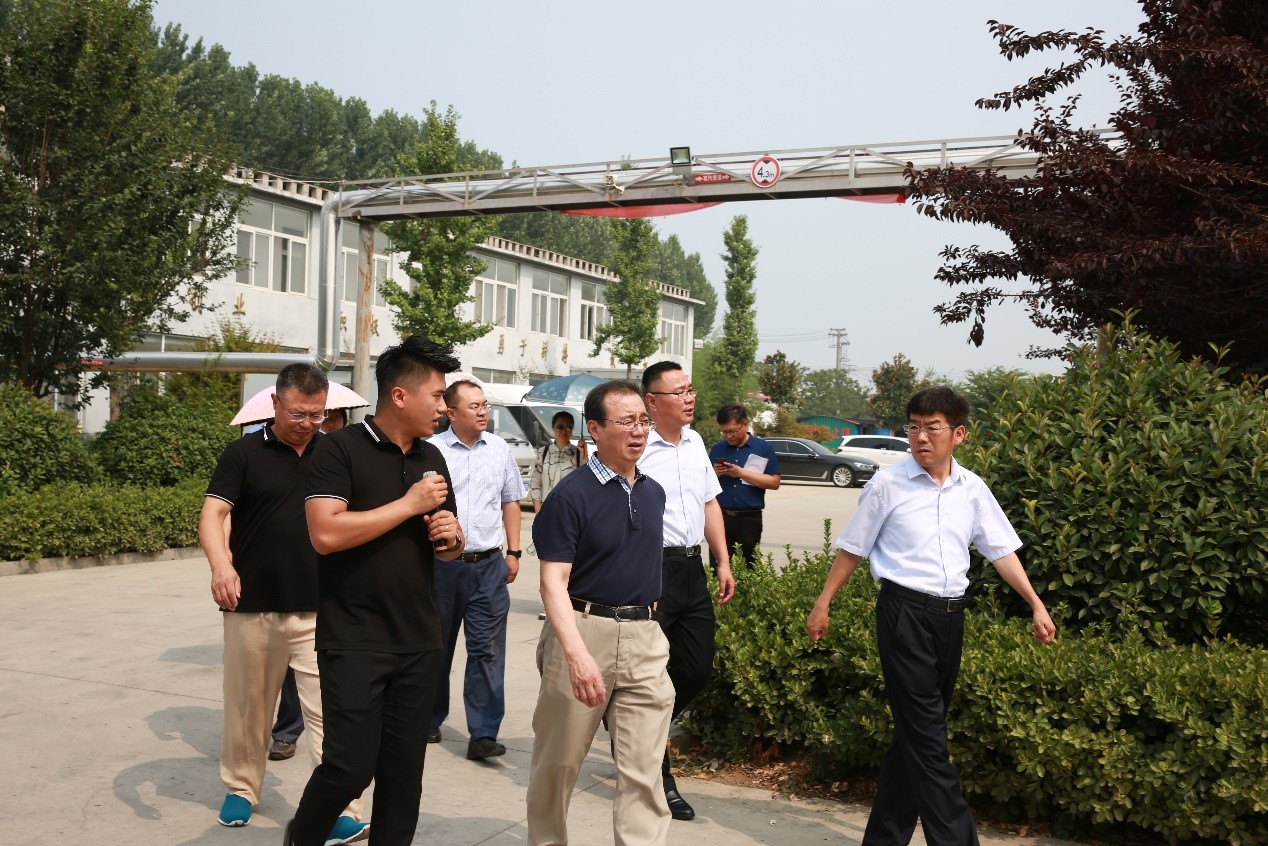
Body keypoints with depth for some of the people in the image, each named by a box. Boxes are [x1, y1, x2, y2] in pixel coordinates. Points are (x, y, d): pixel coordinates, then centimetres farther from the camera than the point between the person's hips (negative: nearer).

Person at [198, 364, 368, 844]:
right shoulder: (245, 452, -2)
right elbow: (213, 514, -10)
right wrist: (220, 563, -29)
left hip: (320, 608, 1)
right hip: (252, 606, 0)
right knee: (247, 705, 14)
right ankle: (241, 787, 33)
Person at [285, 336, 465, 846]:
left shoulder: (432, 458, 11)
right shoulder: (339, 449, -9)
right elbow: (325, 533, -22)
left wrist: (451, 538, -4)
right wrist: (410, 505, -16)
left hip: (419, 642, 6)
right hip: (354, 642, -6)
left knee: (404, 771, 8)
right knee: (351, 767, -3)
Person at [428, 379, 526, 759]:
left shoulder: (499, 449, 7)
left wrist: (513, 552, 10)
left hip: (488, 565, 2)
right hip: (441, 563, -2)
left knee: (487, 650, -3)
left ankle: (483, 734, 0)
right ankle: (431, 720, 29)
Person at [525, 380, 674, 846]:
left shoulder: (654, 492, 10)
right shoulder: (571, 494, -10)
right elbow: (554, 581, -16)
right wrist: (577, 653, -27)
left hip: (645, 637, 5)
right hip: (584, 630, -4)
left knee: (643, 770, 1)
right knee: (558, 759, 12)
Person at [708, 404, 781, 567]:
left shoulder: (764, 448, 1)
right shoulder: (717, 449, 10)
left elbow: (774, 482, -5)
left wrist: (742, 473, -12)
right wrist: (714, 473, -7)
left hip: (749, 519, -2)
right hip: (720, 517, 2)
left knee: (749, 566, 3)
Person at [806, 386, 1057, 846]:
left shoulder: (972, 489, 6)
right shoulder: (888, 484, -5)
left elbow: (1001, 550, 10)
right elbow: (852, 548, 2)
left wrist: (1036, 605, 3)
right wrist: (823, 603, 4)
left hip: (950, 615, 5)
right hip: (904, 612, -5)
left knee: (916, 734, 12)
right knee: (926, 738, -7)